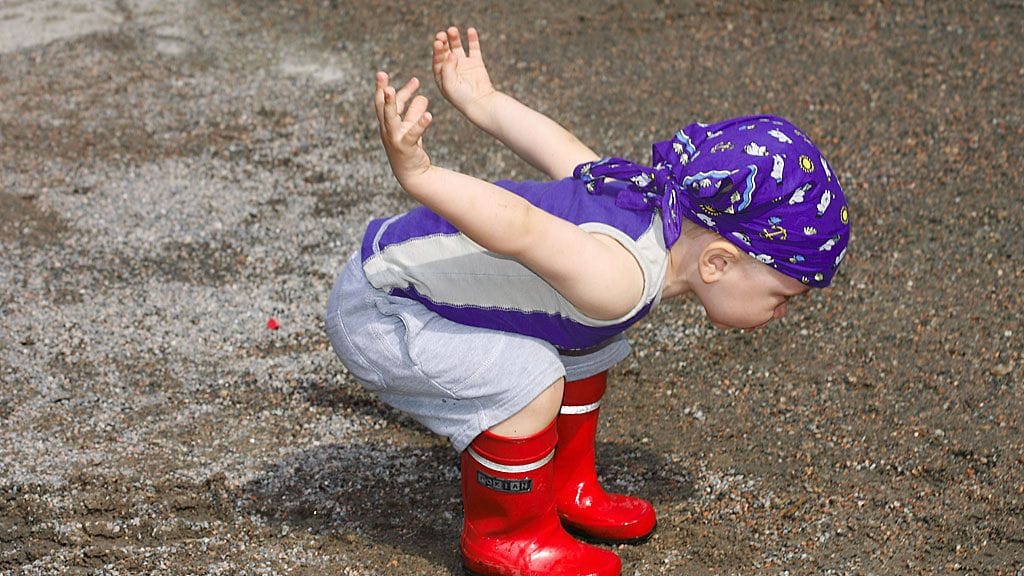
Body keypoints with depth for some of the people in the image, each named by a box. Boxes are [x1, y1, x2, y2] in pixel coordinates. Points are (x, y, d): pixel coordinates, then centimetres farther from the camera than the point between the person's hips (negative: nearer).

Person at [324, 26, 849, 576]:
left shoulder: (648, 197, -3)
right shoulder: (622, 279, -32)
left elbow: (561, 149, 11)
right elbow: (521, 227, -45)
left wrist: (482, 102, 23)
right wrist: (418, 175, -56)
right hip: (374, 312, -10)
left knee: (588, 342, 16)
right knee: (528, 379, -26)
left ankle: (567, 491, 34)